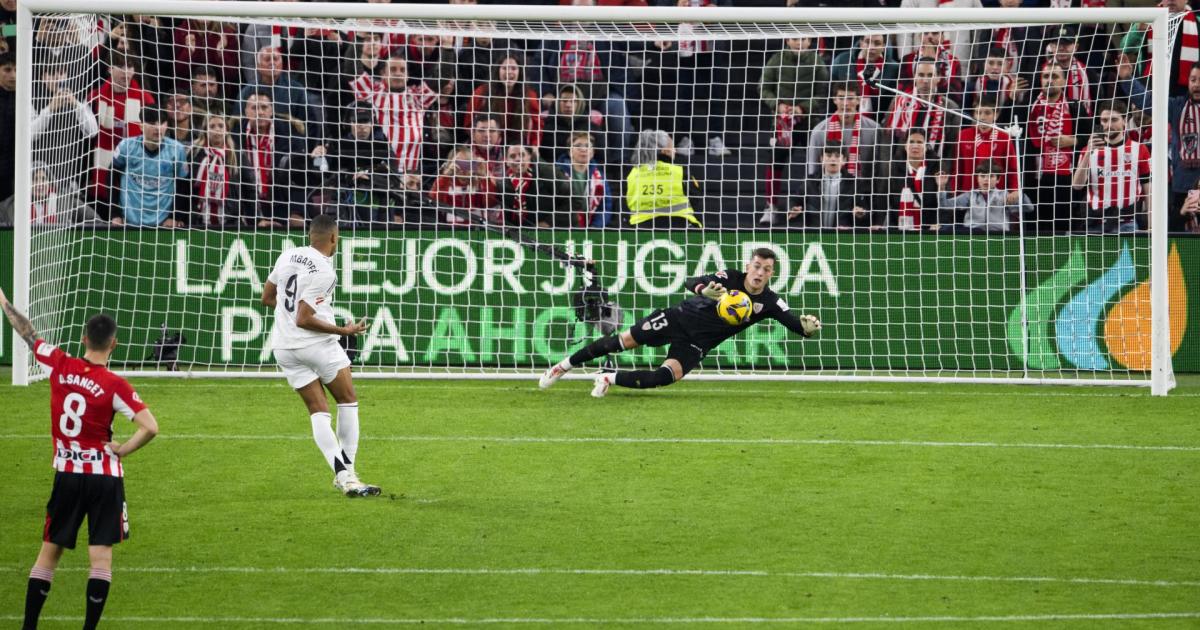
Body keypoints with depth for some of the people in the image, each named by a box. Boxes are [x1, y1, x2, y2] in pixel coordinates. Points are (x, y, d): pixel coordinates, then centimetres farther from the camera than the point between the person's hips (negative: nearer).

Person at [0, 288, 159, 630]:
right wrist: (122, 450, -6)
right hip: (104, 476, -3)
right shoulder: (115, 385, -14)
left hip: (66, 474, 3)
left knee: (49, 552, 13)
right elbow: (150, 427, -22)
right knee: (101, 556, 1)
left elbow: (27, 333, 9)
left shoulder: (60, 366, -6)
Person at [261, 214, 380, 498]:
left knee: (318, 411, 6)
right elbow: (304, 320, -19)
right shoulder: (324, 272, -17)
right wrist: (343, 331, -13)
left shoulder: (287, 256, 4)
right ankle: (347, 471, 7)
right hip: (318, 344, -6)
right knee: (348, 400, 11)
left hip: (284, 347, 6)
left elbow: (267, 298, 14)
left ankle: (342, 475, -5)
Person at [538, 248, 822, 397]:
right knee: (623, 341, -2)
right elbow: (691, 282, -24)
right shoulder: (730, 278, -15)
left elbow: (795, 324, -17)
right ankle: (565, 366, 18)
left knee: (666, 376, -24)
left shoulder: (769, 302, -10)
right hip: (678, 319, -1)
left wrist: (808, 327, -41)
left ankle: (610, 378, -5)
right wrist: (705, 289, -47)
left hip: (697, 344, 1)